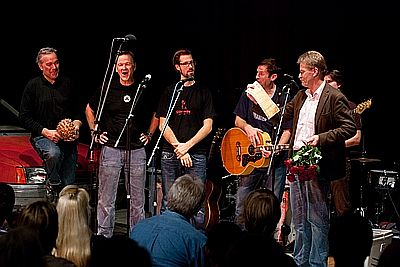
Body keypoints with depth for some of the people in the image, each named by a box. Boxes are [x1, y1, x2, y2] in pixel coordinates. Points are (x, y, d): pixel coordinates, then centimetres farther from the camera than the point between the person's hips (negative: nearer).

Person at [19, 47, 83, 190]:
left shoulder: (68, 83, 12)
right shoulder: (33, 86, 2)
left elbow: (78, 111, 20)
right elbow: (24, 117, -1)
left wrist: (76, 127, -2)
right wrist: (46, 132, -12)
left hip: (68, 139, 3)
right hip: (42, 136, -3)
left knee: (69, 184, -3)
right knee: (53, 154, -37)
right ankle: (54, 185, -17)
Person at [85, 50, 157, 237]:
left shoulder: (143, 90, 5)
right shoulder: (107, 89, 2)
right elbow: (89, 109, 18)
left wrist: (149, 134, 13)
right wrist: (95, 132, 10)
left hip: (137, 150, 1)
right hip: (110, 149, -1)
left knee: (137, 200, 5)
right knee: (106, 199, 0)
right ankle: (104, 236, 7)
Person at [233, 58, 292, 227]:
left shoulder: (284, 99, -2)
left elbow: (287, 130, -3)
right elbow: (238, 120, 14)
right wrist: (247, 128, -8)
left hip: (275, 160, -2)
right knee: (241, 207, 3)